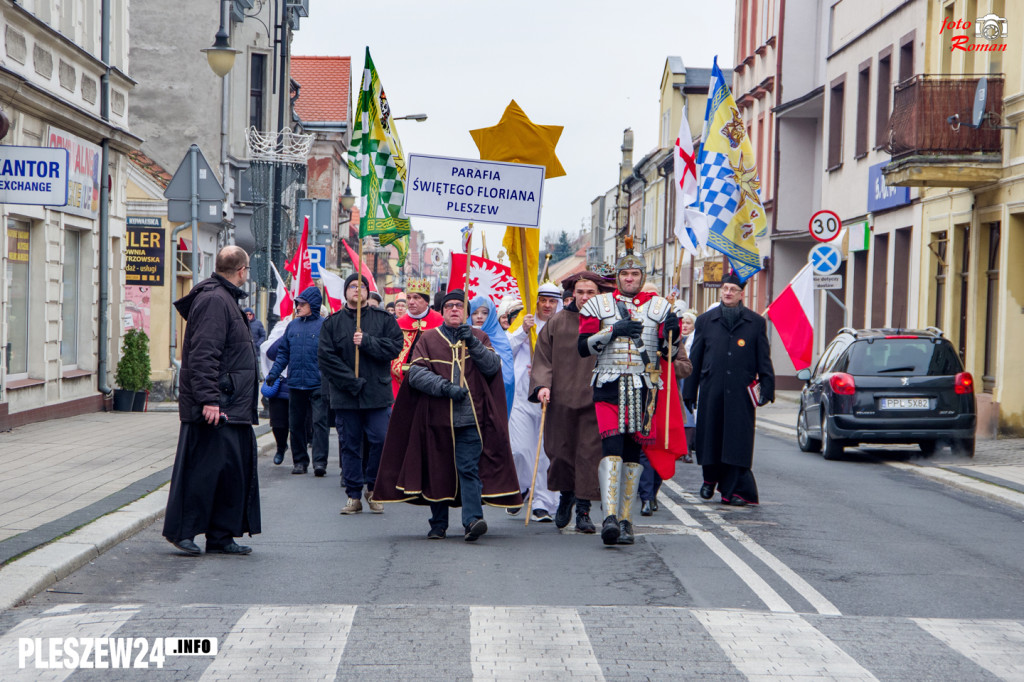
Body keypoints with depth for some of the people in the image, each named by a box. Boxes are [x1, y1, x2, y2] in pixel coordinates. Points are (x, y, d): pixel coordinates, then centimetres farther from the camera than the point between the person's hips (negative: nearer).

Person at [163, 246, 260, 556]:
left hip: (231, 406, 11)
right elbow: (203, 354, -22)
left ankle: (222, 536, 15)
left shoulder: (225, 299, 19)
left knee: (235, 467, 10)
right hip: (215, 406, -11)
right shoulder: (214, 300, -14)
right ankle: (181, 531, 3)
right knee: (203, 467, -6)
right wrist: (209, 399, -25)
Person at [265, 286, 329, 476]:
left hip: (318, 384, -5)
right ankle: (299, 461, 17)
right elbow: (283, 352, 15)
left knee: (320, 422, -9)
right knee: (296, 424, 9)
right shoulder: (292, 326, 12)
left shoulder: (325, 325, -2)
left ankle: (319, 462, -10)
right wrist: (274, 372, 4)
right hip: (295, 383, 5)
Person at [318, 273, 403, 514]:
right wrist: (352, 381, -12)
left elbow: (395, 346, -5)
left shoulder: (383, 319, 7)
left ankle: (373, 488, 15)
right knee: (349, 445, 4)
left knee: (380, 440, -5)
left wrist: (366, 341, -16)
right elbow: (326, 357, -3)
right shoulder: (333, 322, 6)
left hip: (378, 395, 0)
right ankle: (354, 496, 12)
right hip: (345, 396, 1)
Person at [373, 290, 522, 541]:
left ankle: (472, 519, -20)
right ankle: (438, 524, 18)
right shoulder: (428, 339, 10)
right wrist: (445, 388, -15)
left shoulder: (479, 337, 13)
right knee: (437, 471, 6)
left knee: (469, 468, -12)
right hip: (437, 418, 1)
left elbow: (493, 367, -2)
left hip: (470, 419, -1)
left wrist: (473, 343, -14)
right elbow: (416, 373, -3)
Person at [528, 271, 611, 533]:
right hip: (561, 399, 2)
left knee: (589, 454, -5)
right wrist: (542, 385, -8)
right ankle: (566, 496, 35)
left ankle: (583, 511, 2)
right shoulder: (557, 322, 5)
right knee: (561, 451, 9)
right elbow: (543, 358, 7)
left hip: (594, 400, -2)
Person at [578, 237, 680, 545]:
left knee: (633, 451, 4)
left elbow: (668, 352, 7)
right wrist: (614, 330, -11)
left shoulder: (659, 306, 10)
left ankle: (626, 520, 11)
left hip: (643, 388, 2)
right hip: (608, 386, -1)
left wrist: (672, 332, -14)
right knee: (611, 446, -17)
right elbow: (583, 346, 1)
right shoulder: (599, 305, 8)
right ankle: (610, 517, -26)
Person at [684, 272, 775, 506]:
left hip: (741, 392, -1)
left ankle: (732, 489, 3)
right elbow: (695, 359, 12)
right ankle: (710, 479, 29)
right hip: (711, 391, 2)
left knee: (737, 440, -3)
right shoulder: (705, 321, 11)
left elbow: (764, 360, 7)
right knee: (709, 438, 7)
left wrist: (767, 388, -3)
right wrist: (690, 391, 9)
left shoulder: (756, 323, 8)